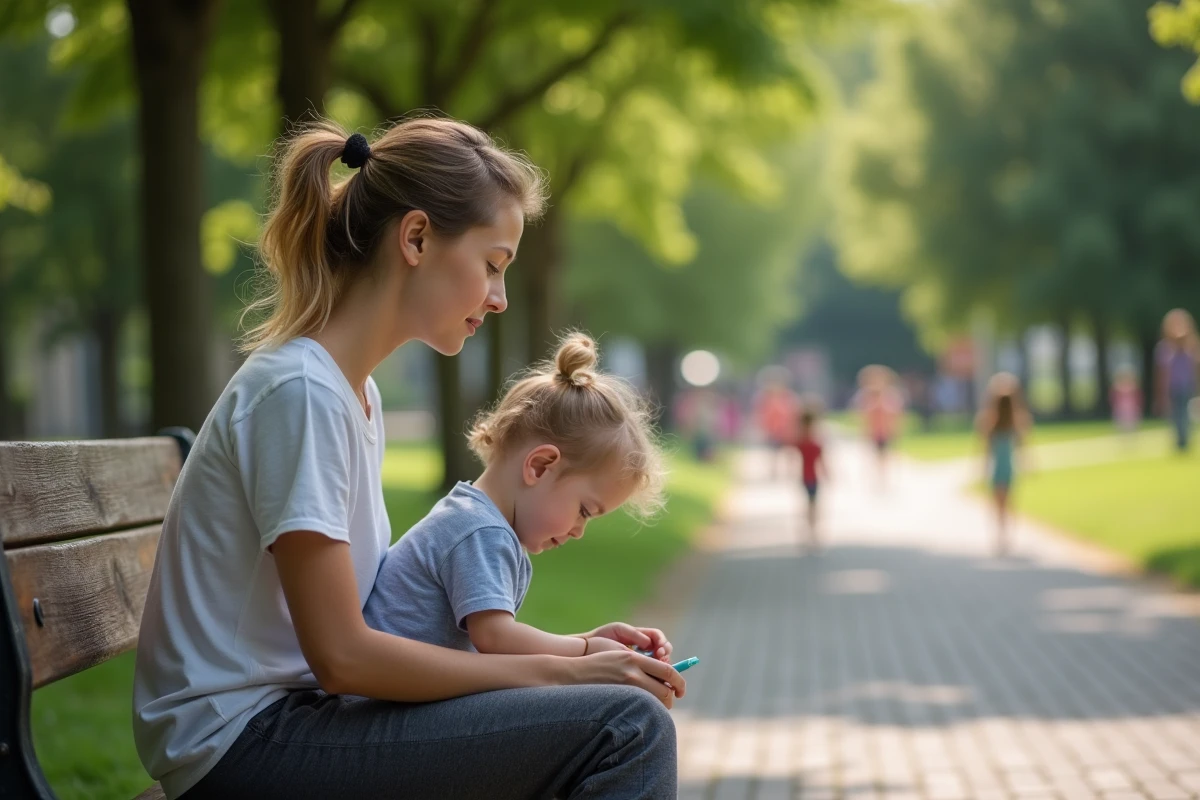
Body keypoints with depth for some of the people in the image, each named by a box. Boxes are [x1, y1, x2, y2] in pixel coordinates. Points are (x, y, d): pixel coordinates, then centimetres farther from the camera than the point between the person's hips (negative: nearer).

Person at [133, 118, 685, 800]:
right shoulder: (301, 391, -16)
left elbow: (368, 612, 11)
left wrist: (568, 651, 2)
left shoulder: (353, 390, 14)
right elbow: (342, 655, -19)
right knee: (628, 725, -19)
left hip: (295, 712, 10)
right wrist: (557, 673, -13)